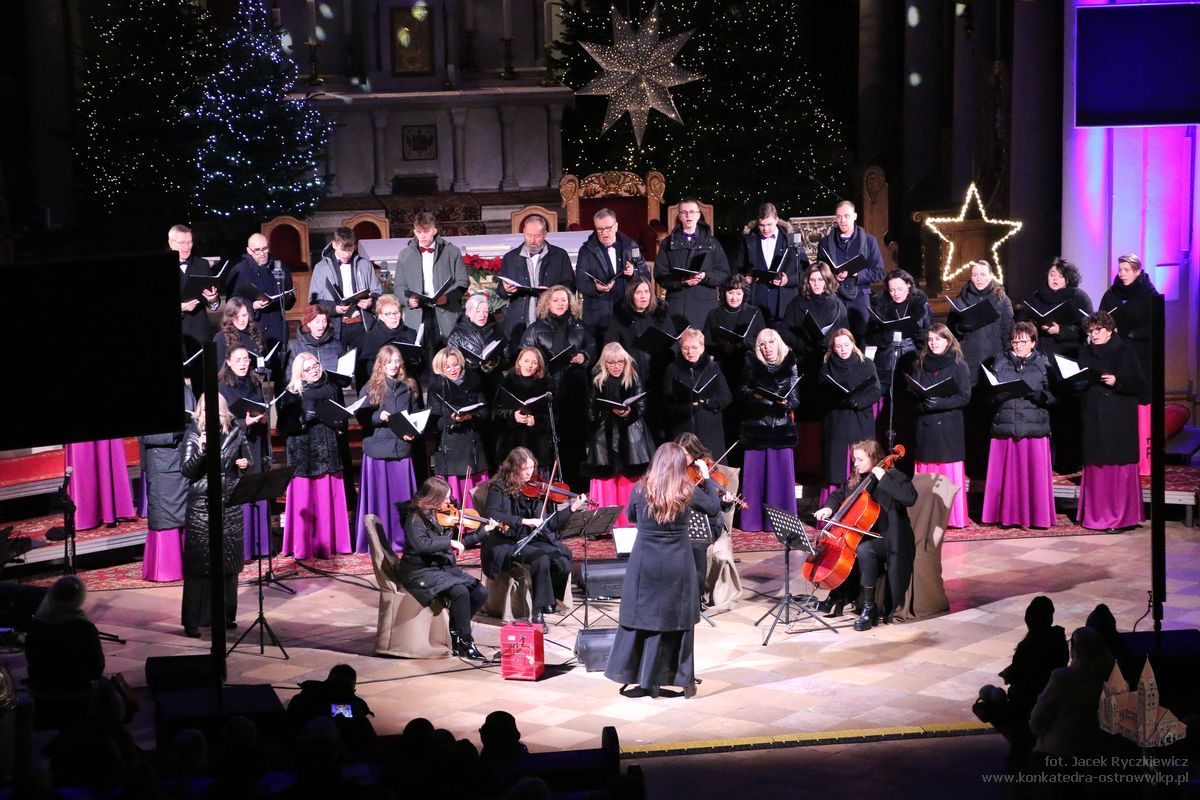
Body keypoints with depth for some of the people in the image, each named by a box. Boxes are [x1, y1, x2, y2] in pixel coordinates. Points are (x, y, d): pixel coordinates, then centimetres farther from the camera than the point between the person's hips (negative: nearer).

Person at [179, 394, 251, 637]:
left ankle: (225, 615, 18)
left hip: (230, 503, 3)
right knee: (198, 562, -4)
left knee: (229, 561, 7)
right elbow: (186, 471, -10)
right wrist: (200, 451, -26)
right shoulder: (193, 435, -3)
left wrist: (245, 464, -6)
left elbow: (248, 462, 17)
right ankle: (193, 620, 0)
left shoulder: (235, 434, 4)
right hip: (201, 505, -3)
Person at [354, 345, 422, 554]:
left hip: (402, 449, 2)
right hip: (377, 448, -2)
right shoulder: (371, 388, 1)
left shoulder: (409, 388, 9)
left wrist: (413, 432, -2)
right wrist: (378, 417, -18)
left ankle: (401, 540, 14)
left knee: (402, 497, 5)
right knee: (378, 496, 0)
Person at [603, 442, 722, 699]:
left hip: (645, 564, 0)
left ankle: (645, 680, 10)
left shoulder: (640, 489, -6)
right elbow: (714, 507, 10)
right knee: (679, 620, 10)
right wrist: (708, 479, 20)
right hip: (678, 565, 0)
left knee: (641, 618, 9)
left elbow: (631, 516, 11)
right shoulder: (688, 491, -8)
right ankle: (685, 680, 16)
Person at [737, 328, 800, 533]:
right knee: (755, 472, 1)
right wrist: (753, 394, -18)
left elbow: (795, 399, 2)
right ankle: (753, 520, 8)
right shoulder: (752, 365, 4)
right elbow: (741, 390, 2)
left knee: (781, 473, 1)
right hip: (756, 426, 0)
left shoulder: (789, 366, 4)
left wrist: (786, 403, -18)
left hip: (781, 427, 0)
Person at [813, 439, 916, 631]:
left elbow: (910, 497, -27)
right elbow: (839, 495, 25)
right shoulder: (855, 480, 11)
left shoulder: (893, 476, -9)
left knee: (863, 550, -35)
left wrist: (884, 479, -25)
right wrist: (829, 507, 3)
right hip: (861, 535, 8)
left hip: (886, 539, -8)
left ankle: (869, 608, -27)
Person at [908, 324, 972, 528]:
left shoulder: (959, 366, 1)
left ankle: (953, 517, 0)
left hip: (949, 426, -3)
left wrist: (940, 403, -16)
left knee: (950, 473, -4)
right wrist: (924, 404, -11)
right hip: (925, 426, 3)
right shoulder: (920, 365, 12)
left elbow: (965, 397, -5)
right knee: (926, 473, 2)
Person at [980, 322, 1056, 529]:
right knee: (1006, 472, 2)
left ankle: (1036, 516, 6)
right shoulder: (1000, 362, 13)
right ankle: (1006, 515, 10)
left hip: (1034, 426, -2)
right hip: (1005, 424, 2)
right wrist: (1000, 394, -8)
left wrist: (1035, 394, -16)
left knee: (1033, 472, -2)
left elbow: (1052, 395, 3)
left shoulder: (1042, 364, 7)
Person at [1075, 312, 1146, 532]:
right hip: (1093, 419, 4)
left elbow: (1139, 384, -4)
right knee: (1095, 468, 4)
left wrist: (1117, 381, -17)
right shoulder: (1085, 354, 13)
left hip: (1119, 420, -4)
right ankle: (1096, 515, 10)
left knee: (1119, 467, -5)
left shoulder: (1124, 352, 0)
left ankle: (1120, 516, -1)